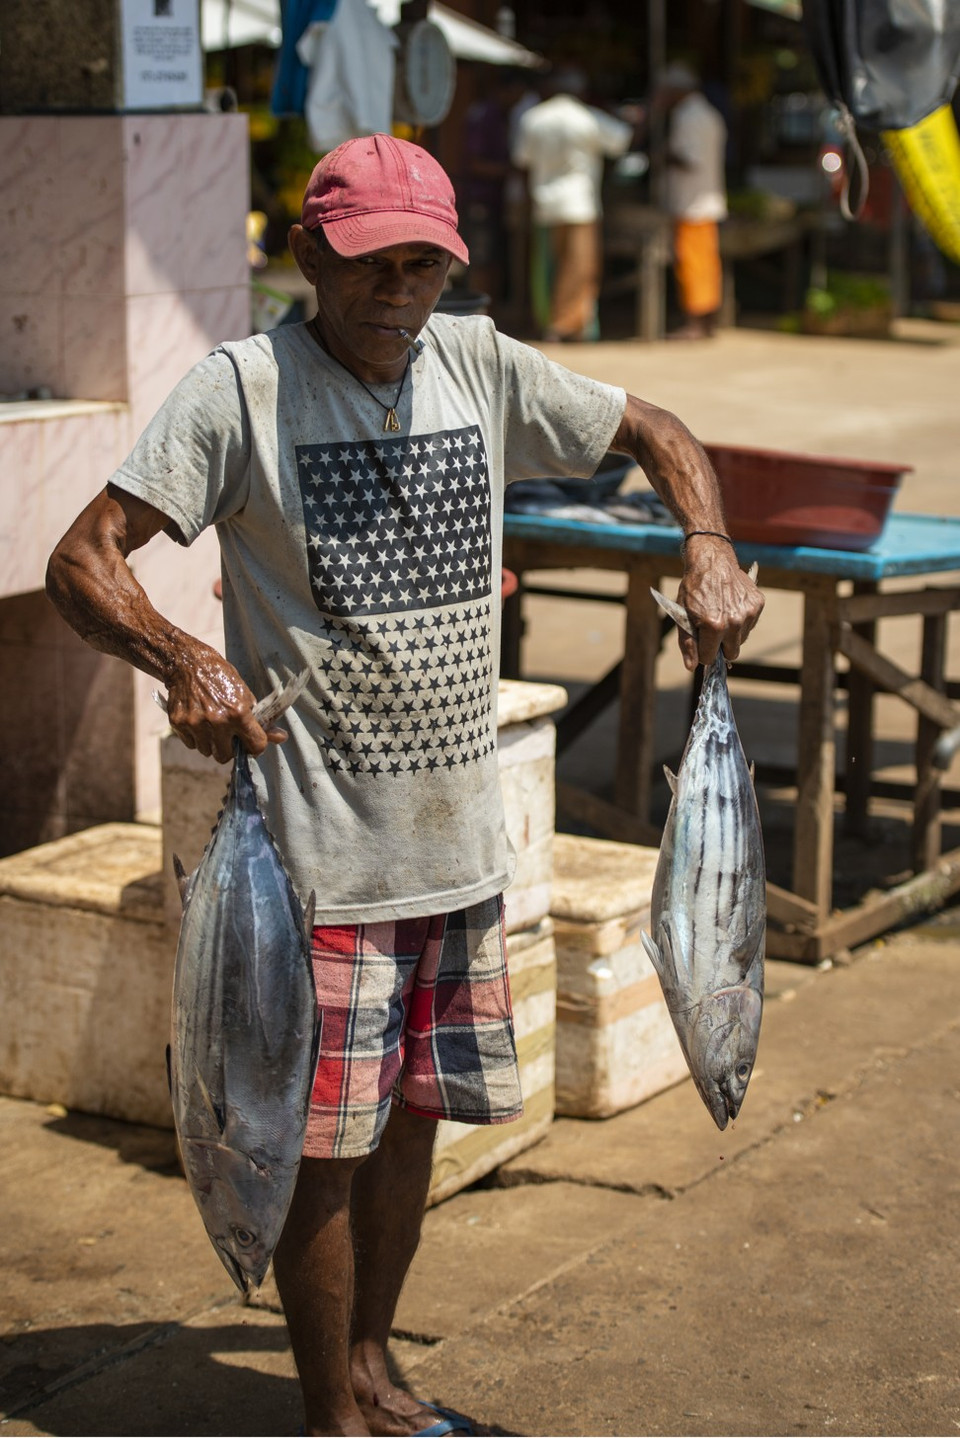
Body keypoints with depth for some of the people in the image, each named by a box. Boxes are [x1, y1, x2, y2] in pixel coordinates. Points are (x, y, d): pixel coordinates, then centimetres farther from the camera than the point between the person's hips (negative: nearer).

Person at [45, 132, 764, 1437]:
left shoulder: (481, 366, 5)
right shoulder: (241, 390, -10)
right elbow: (82, 559, -14)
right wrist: (185, 662, -33)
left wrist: (708, 550, -3)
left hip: (462, 838, 6)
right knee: (326, 1140, 0)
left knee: (413, 1112, 16)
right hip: (324, 853, -5)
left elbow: (656, 434, 16)